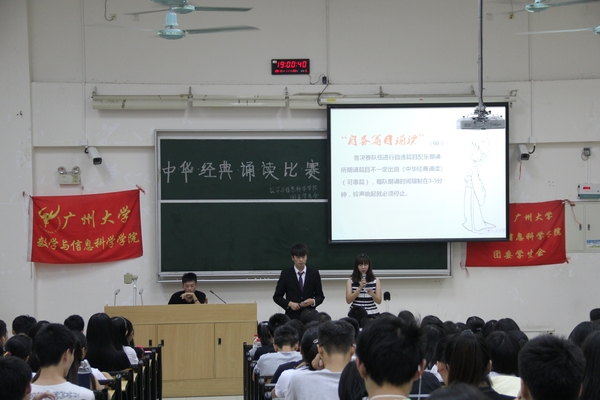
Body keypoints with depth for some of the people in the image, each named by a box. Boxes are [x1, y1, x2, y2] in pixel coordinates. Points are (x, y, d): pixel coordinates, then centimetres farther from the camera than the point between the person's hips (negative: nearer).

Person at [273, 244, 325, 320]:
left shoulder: (314, 274, 8)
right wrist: (289, 304, -12)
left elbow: (320, 296, 12)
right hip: (292, 316, -1)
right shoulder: (286, 274, 5)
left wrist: (313, 301, -11)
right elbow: (277, 296, 6)